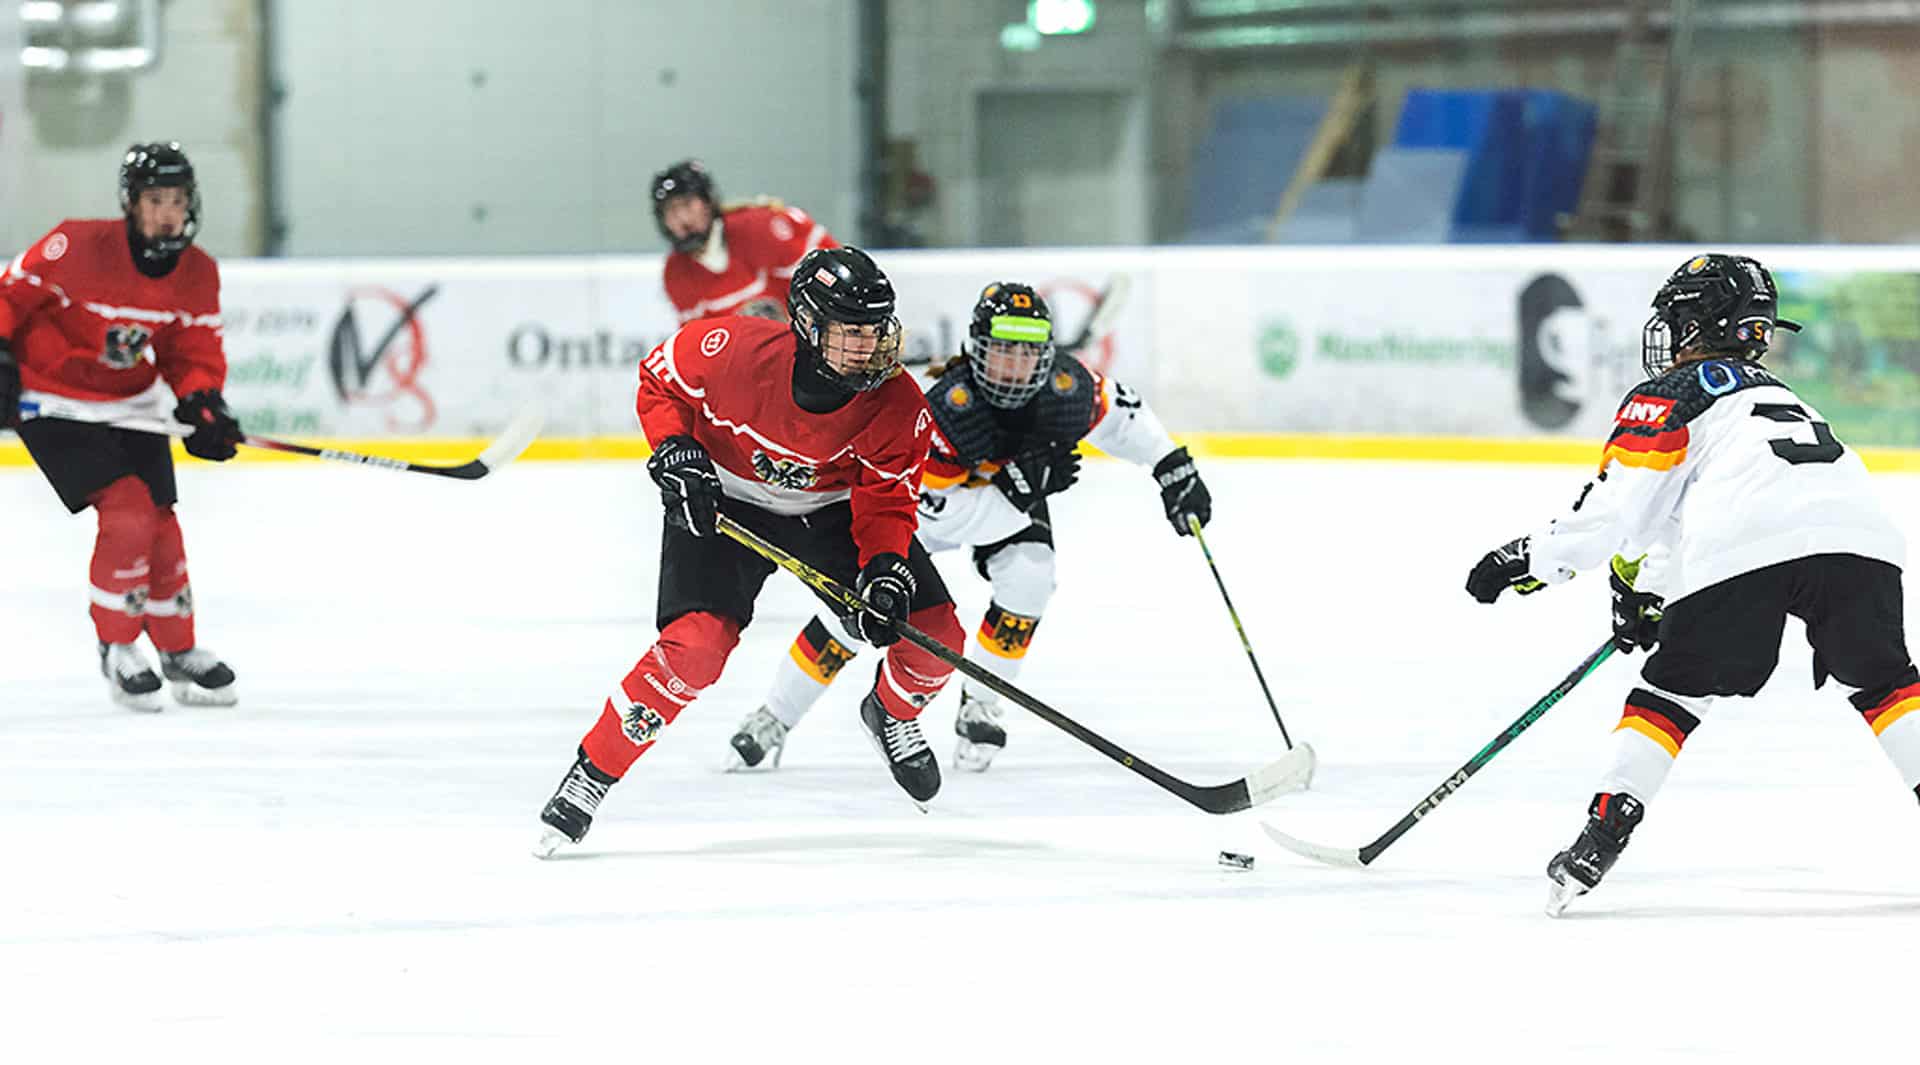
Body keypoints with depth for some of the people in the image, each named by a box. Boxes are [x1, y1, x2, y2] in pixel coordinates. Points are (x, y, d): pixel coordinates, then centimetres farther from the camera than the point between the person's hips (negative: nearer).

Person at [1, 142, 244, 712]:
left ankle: (180, 652, 24)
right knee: (127, 510, -19)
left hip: (132, 403, 6)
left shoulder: (198, 273, -6)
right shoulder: (78, 247, -24)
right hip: (55, 402, -6)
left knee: (159, 523, 6)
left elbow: (195, 353, 0)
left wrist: (202, 406, -17)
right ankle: (116, 646, -2)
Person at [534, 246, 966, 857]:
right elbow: (659, 380, -9)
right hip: (720, 503, -3)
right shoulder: (734, 349, -29)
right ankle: (591, 775, -11)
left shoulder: (897, 405, -24)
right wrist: (673, 450, -23)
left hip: (832, 509, 3)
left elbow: (886, 503, -15)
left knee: (933, 633, -7)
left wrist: (885, 571, -32)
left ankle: (891, 715, 30)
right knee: (696, 644, -26)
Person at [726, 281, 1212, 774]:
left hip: (1016, 497, 4)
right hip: (929, 497, -4)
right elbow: (938, 512, -37)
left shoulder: (1065, 387, -28)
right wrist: (1019, 487, -43)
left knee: (1029, 574, -23)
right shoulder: (947, 407, -40)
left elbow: (1120, 412, -6)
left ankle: (979, 705, -2)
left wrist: (1175, 470, -6)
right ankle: (774, 718, 4)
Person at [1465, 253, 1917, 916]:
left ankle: (1607, 828, 2)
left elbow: (1613, 507, 9)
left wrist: (1529, 561, 19)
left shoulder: (1669, 394, 18)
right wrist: (1650, 589, 49)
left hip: (1744, 555, -5)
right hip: (1856, 532, 5)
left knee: (1671, 692, 11)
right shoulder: (1772, 390, 40)